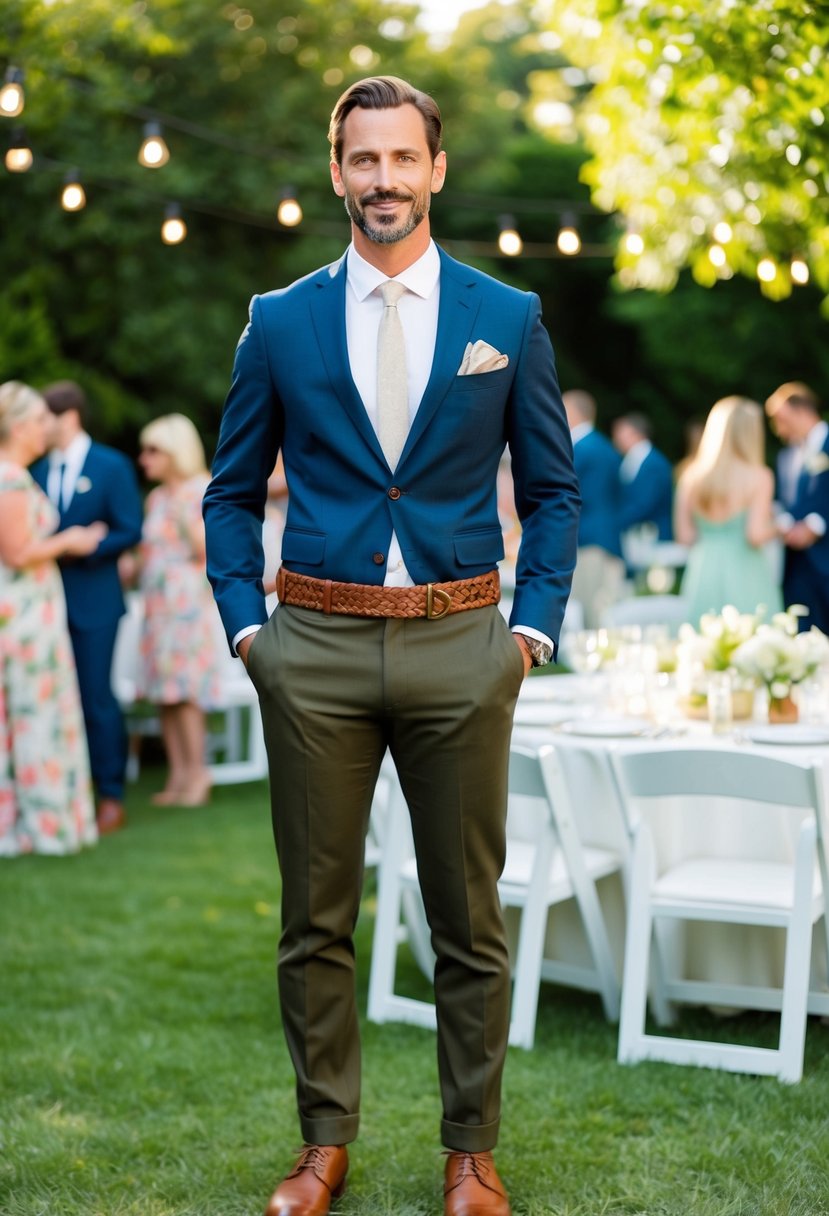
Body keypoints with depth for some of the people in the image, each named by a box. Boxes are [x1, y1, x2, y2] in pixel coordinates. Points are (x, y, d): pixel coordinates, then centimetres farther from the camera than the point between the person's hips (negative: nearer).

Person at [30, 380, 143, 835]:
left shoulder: (112, 466, -1)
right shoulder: (39, 470, 12)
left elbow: (129, 531, -6)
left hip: (93, 600, -4)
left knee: (97, 698, -3)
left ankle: (111, 797, 6)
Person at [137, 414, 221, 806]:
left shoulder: (202, 492, -5)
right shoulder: (156, 498, 16)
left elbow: (207, 552, -11)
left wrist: (186, 519, -20)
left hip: (189, 601, -7)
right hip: (157, 602, 7)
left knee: (184, 690, -10)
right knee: (163, 692, 4)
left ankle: (197, 773, -4)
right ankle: (178, 774, 7)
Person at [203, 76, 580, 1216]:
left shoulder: (510, 318, 5)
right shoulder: (279, 322, 6)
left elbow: (554, 488, 9)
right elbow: (233, 492, 11)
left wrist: (535, 621, -1)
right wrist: (246, 620, 1)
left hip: (460, 647, 0)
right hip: (314, 648, 1)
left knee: (470, 918, 6)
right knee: (315, 918, 8)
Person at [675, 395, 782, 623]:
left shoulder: (691, 476, 2)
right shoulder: (759, 477, -10)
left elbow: (684, 536, 4)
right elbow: (756, 535, -15)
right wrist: (775, 527, 5)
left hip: (703, 572, 4)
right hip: (745, 577, -4)